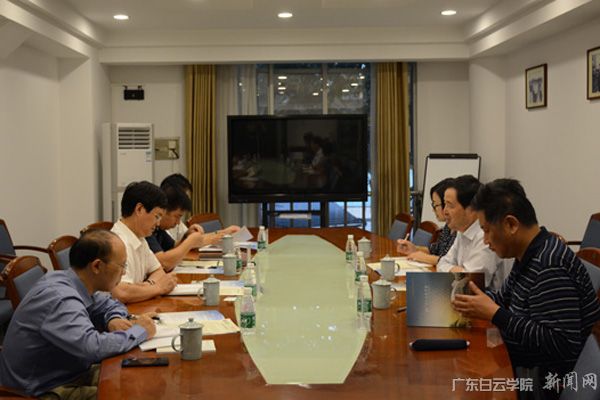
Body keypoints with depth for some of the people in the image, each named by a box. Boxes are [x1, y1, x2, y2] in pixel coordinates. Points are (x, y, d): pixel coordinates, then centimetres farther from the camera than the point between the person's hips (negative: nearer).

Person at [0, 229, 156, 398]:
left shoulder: (74, 283, -1)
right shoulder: (60, 298, -27)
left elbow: (110, 305, 17)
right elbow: (93, 347, -39)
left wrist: (115, 319, -7)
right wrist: (139, 331, -22)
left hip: (68, 373, 9)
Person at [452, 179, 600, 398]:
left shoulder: (549, 267, -26)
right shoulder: (528, 256, 4)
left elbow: (564, 346, -30)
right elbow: (505, 298, 19)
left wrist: (494, 314, -27)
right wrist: (470, 296, -1)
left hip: (545, 381, -8)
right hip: (523, 365, 8)